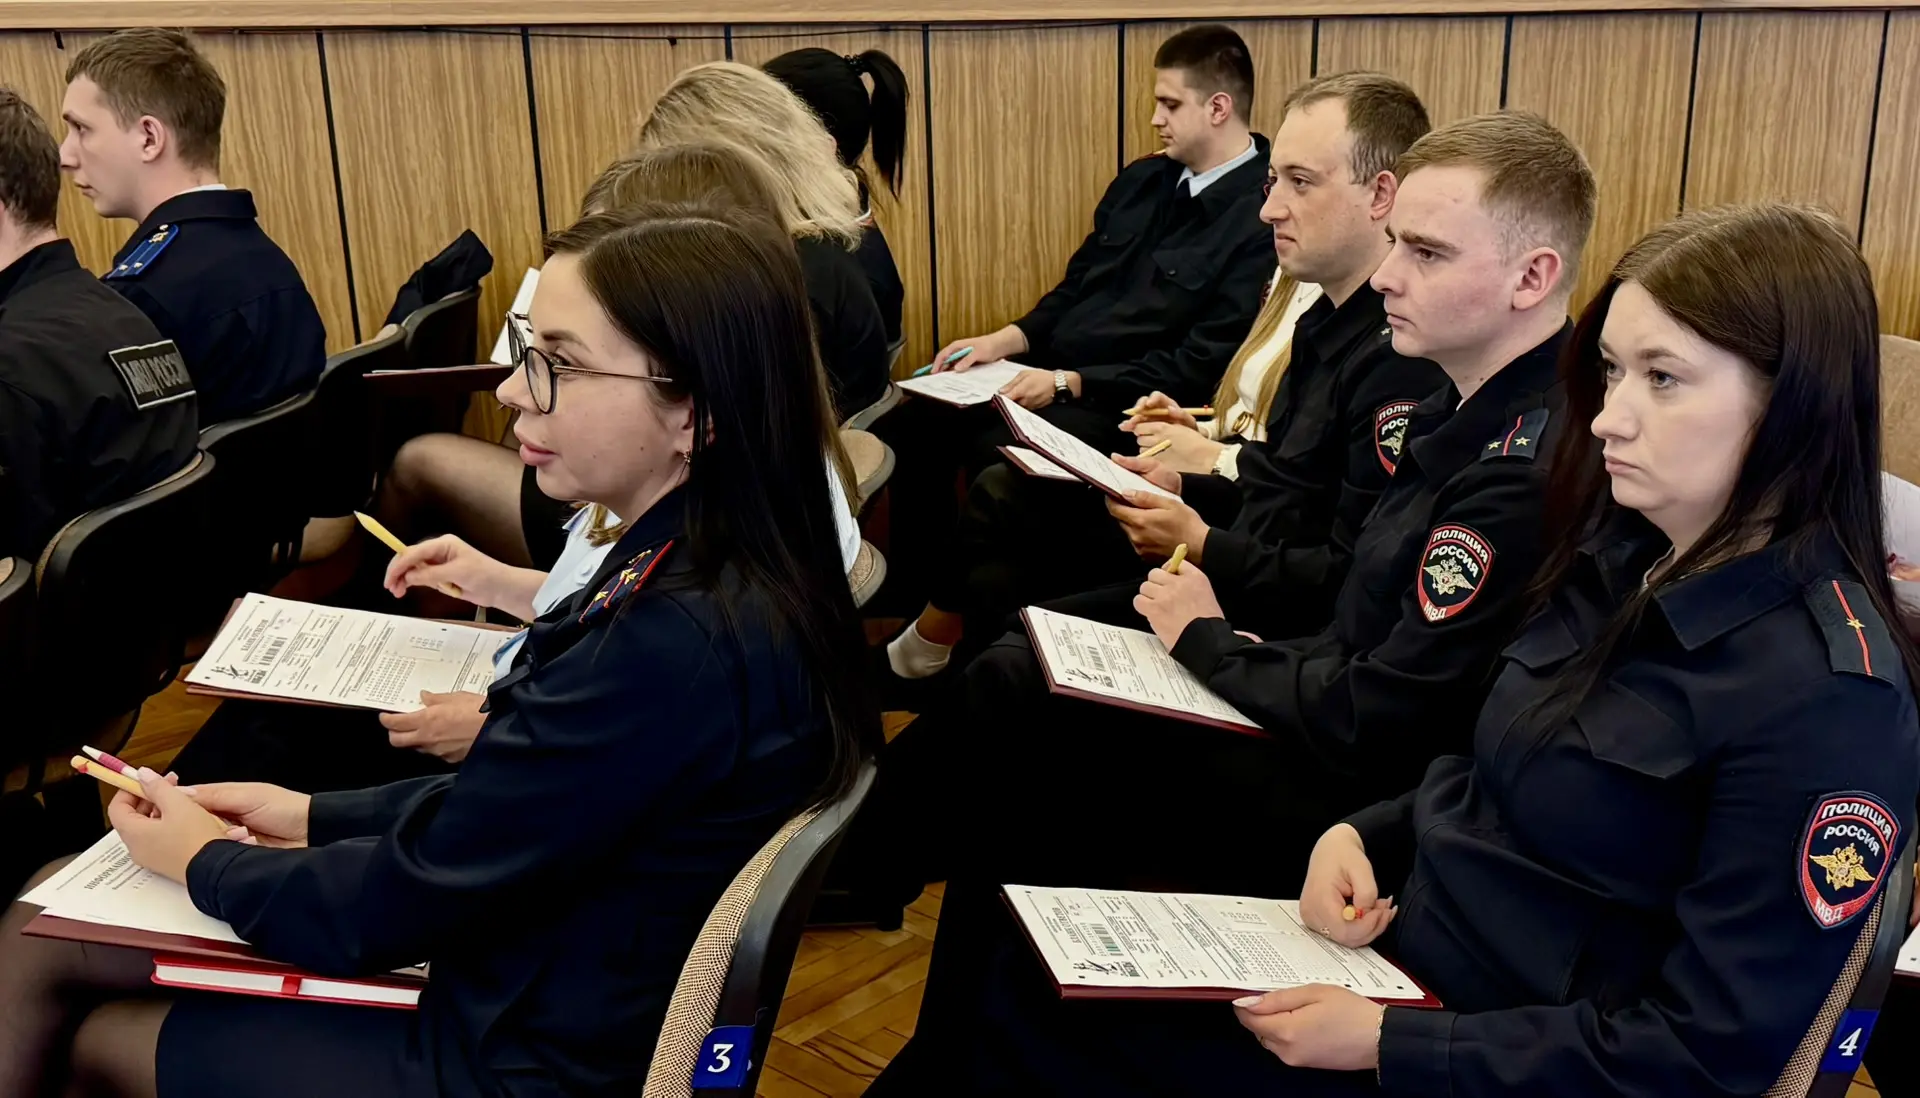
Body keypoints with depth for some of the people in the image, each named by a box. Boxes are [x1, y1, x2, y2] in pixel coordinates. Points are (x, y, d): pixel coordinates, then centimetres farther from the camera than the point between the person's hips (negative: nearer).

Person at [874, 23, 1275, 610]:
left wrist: (1068, 383, -19)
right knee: (907, 427, -6)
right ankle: (913, 596, 6)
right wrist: (1008, 339, 1)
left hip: (1125, 404, -8)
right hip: (1050, 373, 8)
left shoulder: (1261, 220, -14)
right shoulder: (1142, 180, 12)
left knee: (998, 462, -29)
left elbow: (1202, 367, -18)